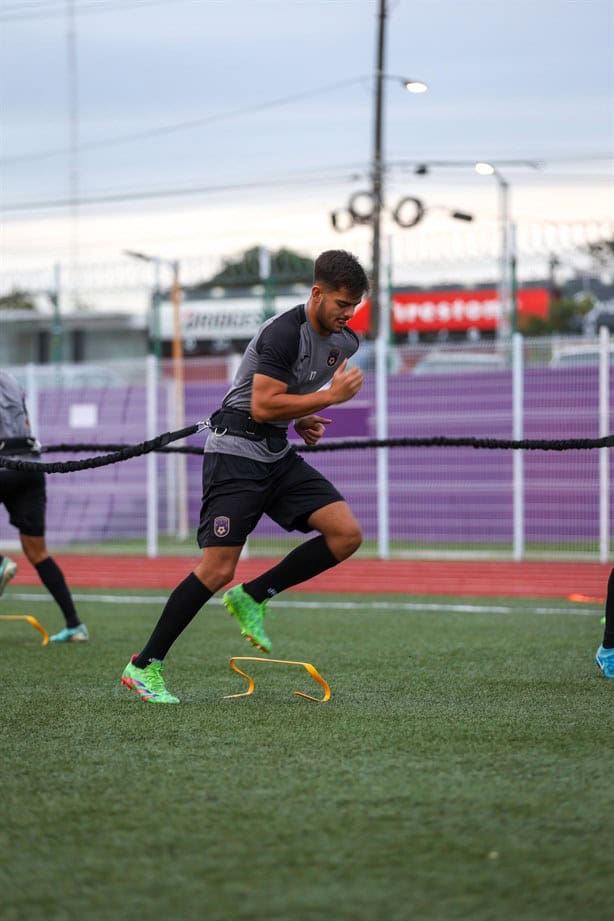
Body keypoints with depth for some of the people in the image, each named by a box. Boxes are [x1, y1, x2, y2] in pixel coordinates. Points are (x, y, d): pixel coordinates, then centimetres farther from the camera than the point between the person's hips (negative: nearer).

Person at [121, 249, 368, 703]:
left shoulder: (344, 342, 6)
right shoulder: (283, 333, -21)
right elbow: (262, 406, -26)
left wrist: (302, 418, 7)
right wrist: (330, 397, -23)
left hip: (278, 453, 8)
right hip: (236, 451, -8)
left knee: (347, 534, -9)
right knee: (218, 568, -13)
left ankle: (252, 597, 4)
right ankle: (144, 666, -3)